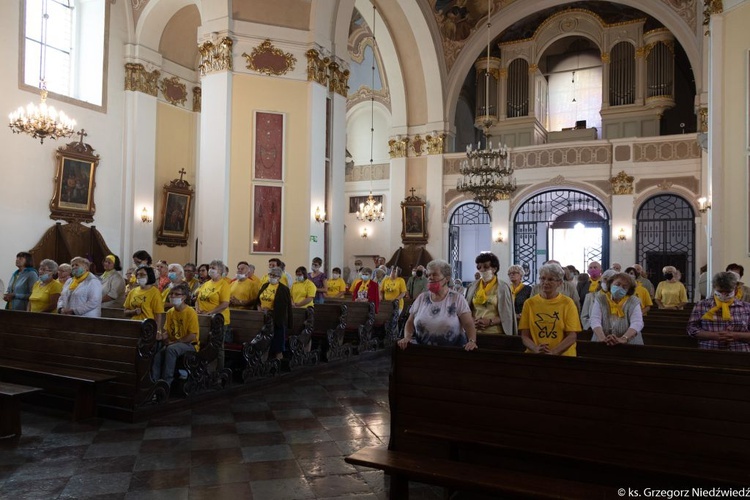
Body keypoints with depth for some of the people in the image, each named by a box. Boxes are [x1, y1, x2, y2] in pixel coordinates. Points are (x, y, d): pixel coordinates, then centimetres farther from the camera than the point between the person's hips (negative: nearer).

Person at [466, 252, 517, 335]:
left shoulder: (503, 287, 0)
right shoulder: (473, 287, 8)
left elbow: (507, 315, -2)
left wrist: (490, 322, -16)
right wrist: (472, 321, -9)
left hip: (495, 333, -2)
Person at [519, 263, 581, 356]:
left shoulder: (567, 303, 4)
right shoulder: (529, 303, 8)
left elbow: (572, 336, -1)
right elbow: (524, 335, 6)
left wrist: (553, 352, -14)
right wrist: (536, 348, -12)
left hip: (562, 356, -1)